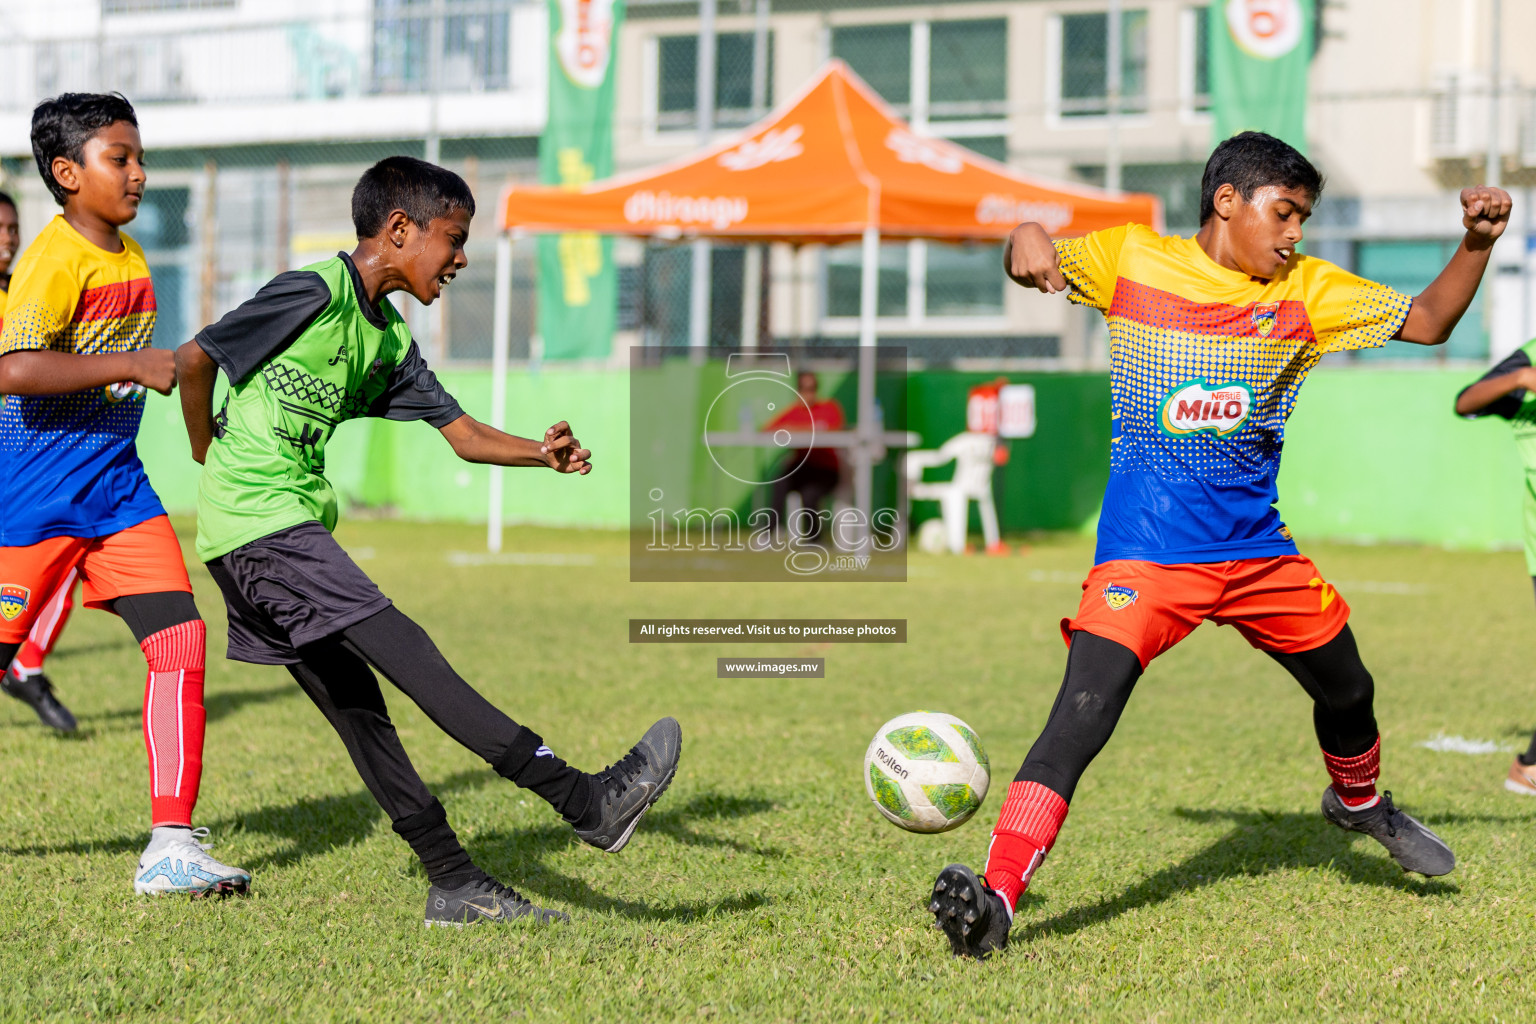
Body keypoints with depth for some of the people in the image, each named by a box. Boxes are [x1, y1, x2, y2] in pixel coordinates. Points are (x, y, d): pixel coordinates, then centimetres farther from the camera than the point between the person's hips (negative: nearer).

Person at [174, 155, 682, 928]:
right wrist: (210, 456, 0)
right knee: (404, 653, -14)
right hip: (258, 521, -10)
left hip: (293, 527, 10)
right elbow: (195, 359, -13)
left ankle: (455, 883, 10)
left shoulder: (389, 338, 15)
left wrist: (540, 453, -7)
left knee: (354, 702, 8)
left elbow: (462, 434, 12)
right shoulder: (314, 292, -13)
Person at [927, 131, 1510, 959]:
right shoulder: (1133, 258, -2)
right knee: (1083, 711, -22)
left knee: (1347, 692, 20)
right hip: (1145, 549, -4)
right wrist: (1027, 245, -16)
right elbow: (1037, 258, 8)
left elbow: (1427, 323, 8)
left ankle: (1358, 802, 54)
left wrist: (1476, 245, -8)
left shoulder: (1307, 290, 4)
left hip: (1258, 548, 5)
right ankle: (995, 897, -24)